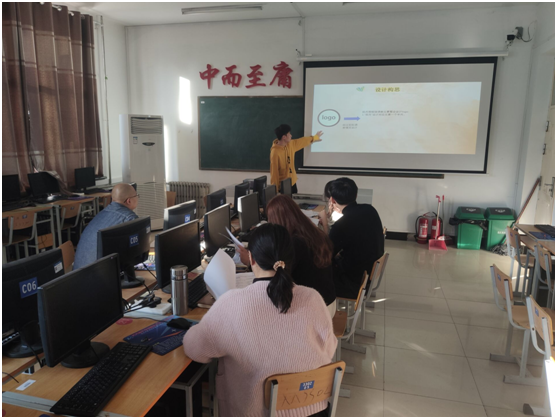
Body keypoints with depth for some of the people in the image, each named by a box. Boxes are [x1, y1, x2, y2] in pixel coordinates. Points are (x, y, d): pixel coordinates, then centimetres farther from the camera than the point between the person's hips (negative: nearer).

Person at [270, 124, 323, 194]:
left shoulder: (290, 144, 0)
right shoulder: (275, 152, -24)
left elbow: (301, 141, 21)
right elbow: (274, 172, -22)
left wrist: (314, 137, 36)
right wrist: (275, 189, -19)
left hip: (292, 183, 8)